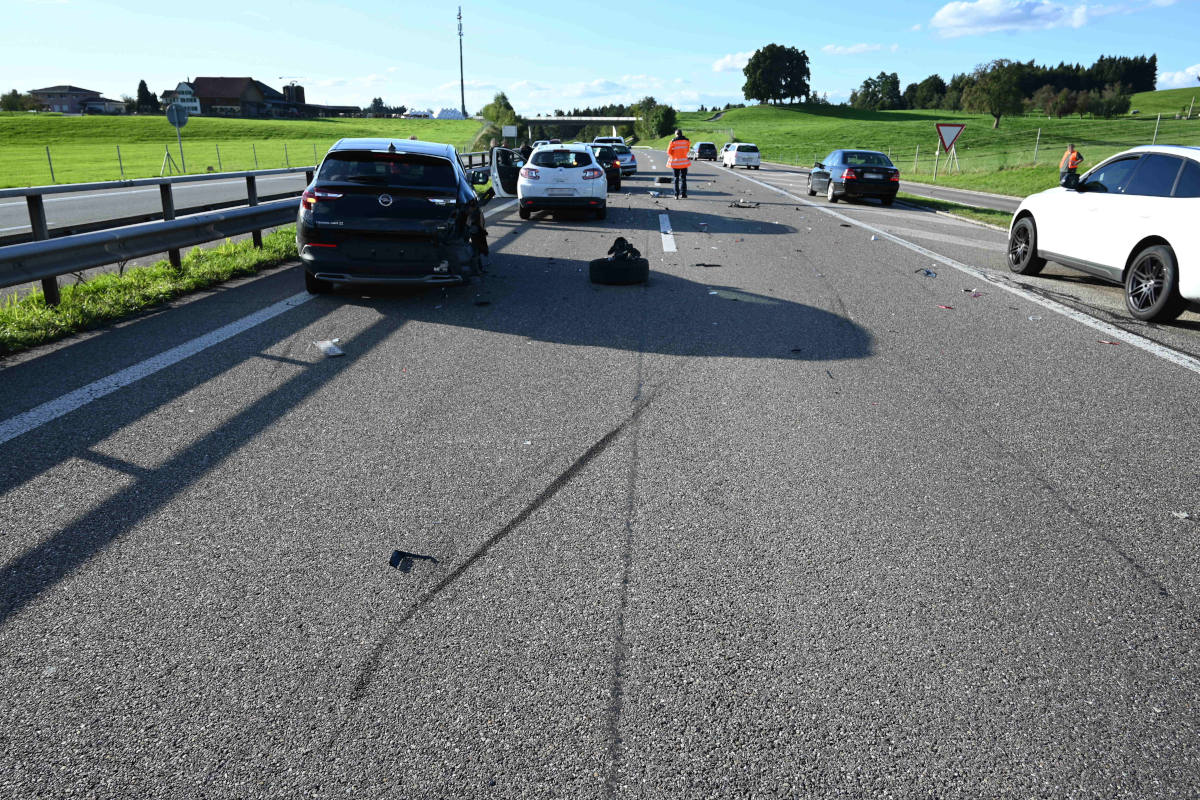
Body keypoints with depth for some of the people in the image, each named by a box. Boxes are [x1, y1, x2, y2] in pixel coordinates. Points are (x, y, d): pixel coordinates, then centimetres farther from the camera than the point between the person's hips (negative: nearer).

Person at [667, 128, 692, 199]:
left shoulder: (673, 141, -7)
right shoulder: (686, 140, -2)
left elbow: (669, 152, -6)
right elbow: (688, 150, 10)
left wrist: (673, 156, 11)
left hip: (675, 162, -1)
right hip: (684, 162, 1)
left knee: (676, 178, 7)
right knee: (683, 178, 10)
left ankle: (676, 194, 1)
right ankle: (683, 193, 6)